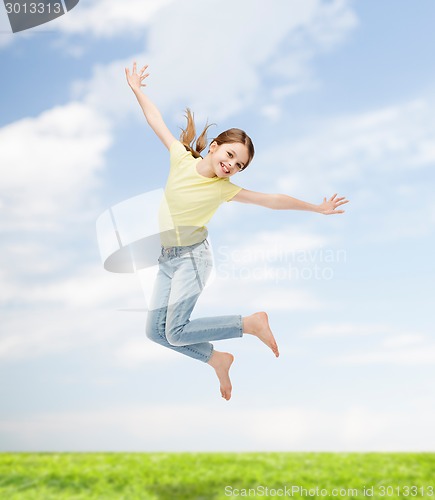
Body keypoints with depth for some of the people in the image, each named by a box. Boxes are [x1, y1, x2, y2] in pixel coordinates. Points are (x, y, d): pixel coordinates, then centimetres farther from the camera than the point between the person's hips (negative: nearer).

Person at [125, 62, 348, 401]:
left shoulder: (225, 189, -8)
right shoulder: (181, 158, -3)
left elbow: (273, 200, -2)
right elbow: (156, 119, 4)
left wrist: (318, 208, 2)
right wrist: (137, 89, 4)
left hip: (192, 257, -4)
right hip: (166, 258, 5)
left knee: (175, 331, -16)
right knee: (156, 331, 1)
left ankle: (251, 323, -3)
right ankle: (218, 360, 17)